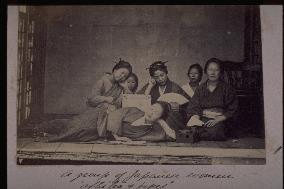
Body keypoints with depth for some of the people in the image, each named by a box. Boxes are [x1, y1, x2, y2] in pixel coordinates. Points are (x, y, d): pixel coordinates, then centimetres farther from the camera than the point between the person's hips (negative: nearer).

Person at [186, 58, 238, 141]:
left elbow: (232, 110, 2)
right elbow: (193, 108, 6)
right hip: (202, 121, 2)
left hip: (220, 121, -2)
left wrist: (217, 120, -12)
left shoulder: (227, 88, 7)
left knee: (214, 132, -35)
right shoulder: (201, 88, 14)